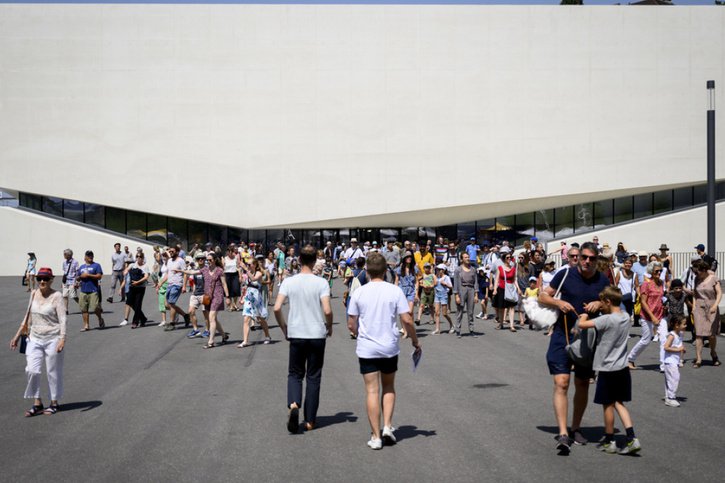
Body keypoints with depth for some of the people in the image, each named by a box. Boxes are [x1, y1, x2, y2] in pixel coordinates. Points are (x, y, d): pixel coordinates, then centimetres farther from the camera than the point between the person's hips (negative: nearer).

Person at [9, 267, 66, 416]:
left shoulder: (56, 296, -11)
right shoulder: (33, 294, 7)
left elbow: (62, 319, -15)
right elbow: (28, 316, 16)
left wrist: (62, 339, -26)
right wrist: (17, 336, 16)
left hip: (52, 339, -5)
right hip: (35, 339, 5)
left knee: (53, 372, 5)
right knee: (32, 370, -3)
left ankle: (54, 403, 19)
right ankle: (37, 404, 8)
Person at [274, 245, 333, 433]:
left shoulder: (289, 282, -3)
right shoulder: (321, 283, -8)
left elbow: (277, 308, -8)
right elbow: (327, 311, -15)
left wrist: (284, 329, 7)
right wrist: (329, 327, 4)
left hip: (296, 335, 1)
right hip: (317, 335, -1)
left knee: (295, 373, 14)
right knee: (313, 377, 10)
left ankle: (293, 404, -14)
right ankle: (310, 420, 14)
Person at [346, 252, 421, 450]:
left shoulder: (359, 293, -4)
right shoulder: (395, 291, -5)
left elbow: (351, 325, 0)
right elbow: (407, 320, -8)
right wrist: (415, 341, 6)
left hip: (366, 349, -1)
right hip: (390, 348, 1)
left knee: (372, 391, 3)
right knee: (389, 388, 19)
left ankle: (376, 436, 3)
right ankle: (387, 426, 7)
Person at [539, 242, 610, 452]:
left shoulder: (603, 280, 3)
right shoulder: (565, 275, -5)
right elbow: (542, 296, 1)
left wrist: (599, 304, -10)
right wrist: (559, 302, -18)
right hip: (563, 335, -3)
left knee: (582, 385, 13)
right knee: (561, 383, -14)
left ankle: (576, 428, 30)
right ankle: (563, 434, -17)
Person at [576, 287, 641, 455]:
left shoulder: (607, 320, -20)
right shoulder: (625, 318, 4)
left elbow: (582, 325, -26)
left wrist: (584, 316, -5)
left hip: (608, 370, -7)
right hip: (622, 368, 7)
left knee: (608, 405, 6)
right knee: (619, 403, 13)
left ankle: (609, 441, 17)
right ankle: (632, 439, 4)